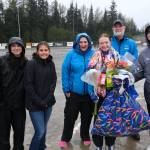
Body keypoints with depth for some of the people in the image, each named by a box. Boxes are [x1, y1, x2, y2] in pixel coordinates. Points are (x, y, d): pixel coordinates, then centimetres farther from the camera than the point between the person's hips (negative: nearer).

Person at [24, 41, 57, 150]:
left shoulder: (51, 64, 4)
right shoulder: (31, 64, -10)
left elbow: (53, 82, 3)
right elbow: (28, 84, -12)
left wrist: (47, 99, -8)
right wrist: (39, 101, -14)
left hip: (48, 103, 5)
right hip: (35, 104, -4)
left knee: (44, 129, 15)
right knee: (40, 131, -6)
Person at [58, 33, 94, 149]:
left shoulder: (93, 54, -5)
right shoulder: (71, 54, -9)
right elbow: (65, 72, -7)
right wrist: (66, 89, -8)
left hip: (89, 92, 1)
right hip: (74, 91, -1)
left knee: (87, 116, 16)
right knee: (70, 116, 9)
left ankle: (85, 136, 37)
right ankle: (65, 138, 28)